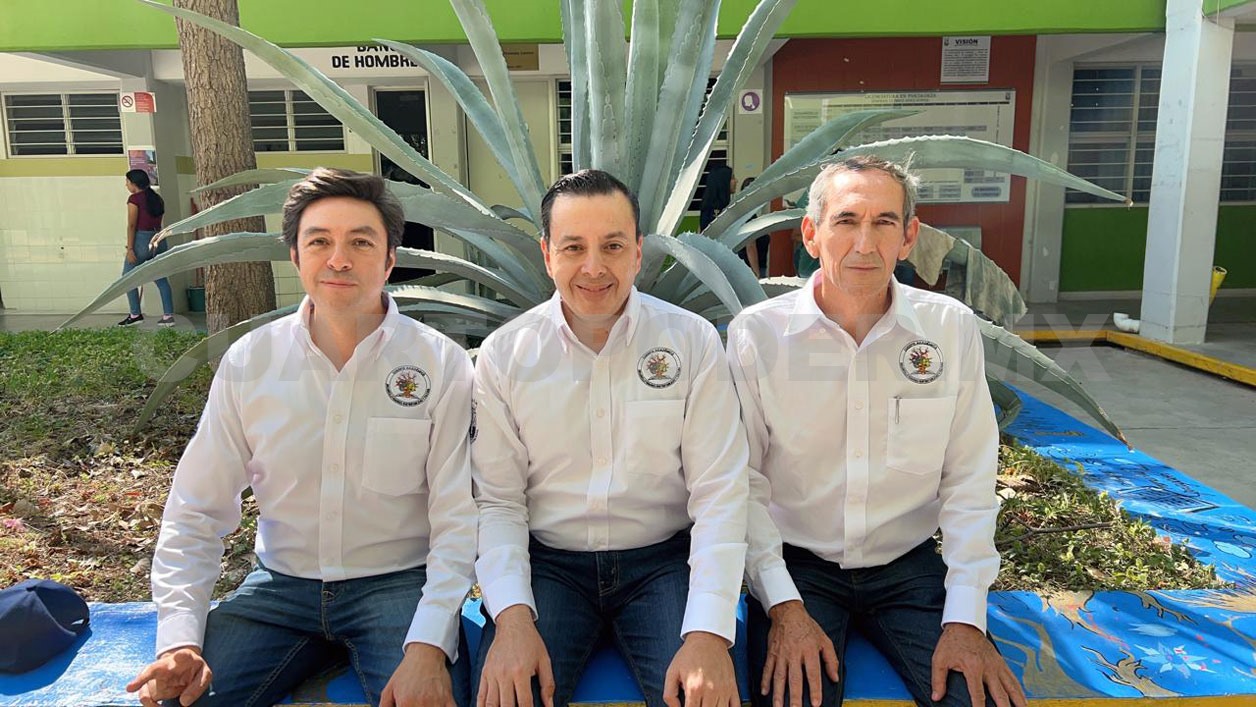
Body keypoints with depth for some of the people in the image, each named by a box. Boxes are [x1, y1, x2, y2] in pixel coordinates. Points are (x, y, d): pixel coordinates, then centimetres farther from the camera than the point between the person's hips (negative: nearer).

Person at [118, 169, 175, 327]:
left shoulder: (135, 199, -8)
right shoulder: (157, 198, 12)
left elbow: (132, 225, -13)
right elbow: (158, 223, 13)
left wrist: (130, 248, -14)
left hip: (142, 239, -7)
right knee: (161, 278, 7)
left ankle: (135, 314, 3)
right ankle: (168, 315, 2)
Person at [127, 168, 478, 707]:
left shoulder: (442, 365, -8)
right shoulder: (247, 363, -1)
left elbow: (457, 522, -11)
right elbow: (195, 511, 2)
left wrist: (428, 644, -22)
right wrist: (179, 637, -9)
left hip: (398, 583, -2)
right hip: (280, 584, 3)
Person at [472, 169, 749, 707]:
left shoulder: (693, 342, -4)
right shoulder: (503, 354, -1)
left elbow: (719, 495, -8)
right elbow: (497, 502, -2)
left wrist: (708, 633, -19)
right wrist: (512, 618, -17)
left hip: (663, 560, 0)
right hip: (547, 563, 1)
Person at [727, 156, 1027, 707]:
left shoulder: (952, 327, -4)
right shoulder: (756, 333, -10)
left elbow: (968, 481, -3)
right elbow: (744, 484, -9)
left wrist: (965, 619, -9)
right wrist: (784, 605, -16)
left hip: (909, 565, 2)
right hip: (795, 564, -2)